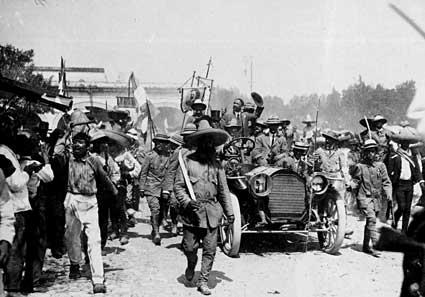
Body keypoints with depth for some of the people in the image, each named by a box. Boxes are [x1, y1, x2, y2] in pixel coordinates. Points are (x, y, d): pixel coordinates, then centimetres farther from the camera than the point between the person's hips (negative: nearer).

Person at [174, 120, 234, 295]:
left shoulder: (216, 164, 10)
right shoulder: (187, 161, -2)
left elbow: (223, 190, 13)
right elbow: (178, 186, -2)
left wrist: (229, 212, 9)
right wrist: (187, 202, -17)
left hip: (212, 213, 3)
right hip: (192, 212, -3)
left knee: (210, 250, 2)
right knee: (189, 247, 3)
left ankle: (203, 282, 15)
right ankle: (191, 264, 36)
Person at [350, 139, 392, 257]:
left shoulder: (380, 166, 7)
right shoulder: (360, 166, -1)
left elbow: (386, 182, 8)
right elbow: (355, 181, 4)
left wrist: (388, 193, -5)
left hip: (376, 198, 4)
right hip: (364, 197, -4)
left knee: (370, 221, 12)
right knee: (371, 219, -20)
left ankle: (366, 246, 23)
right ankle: (376, 244, -24)